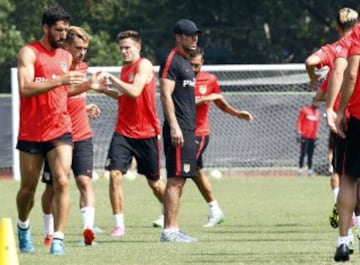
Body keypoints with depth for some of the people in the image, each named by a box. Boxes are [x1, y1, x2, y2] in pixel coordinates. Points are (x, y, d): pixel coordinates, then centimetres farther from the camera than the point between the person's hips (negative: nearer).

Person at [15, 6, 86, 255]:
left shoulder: (66, 57, 12)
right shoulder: (29, 53, -6)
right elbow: (25, 88, -20)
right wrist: (60, 80, -27)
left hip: (60, 130, 3)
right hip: (31, 132, -3)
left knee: (62, 182, -14)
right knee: (28, 188, 8)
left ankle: (58, 239, -15)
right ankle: (23, 227, 36)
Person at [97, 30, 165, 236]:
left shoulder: (144, 65, -10)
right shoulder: (125, 69, 12)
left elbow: (134, 92, -24)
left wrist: (111, 78, -22)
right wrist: (104, 89, 9)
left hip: (146, 133, -5)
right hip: (123, 132, 5)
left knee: (154, 181, 8)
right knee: (115, 174, -13)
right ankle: (119, 224, -11)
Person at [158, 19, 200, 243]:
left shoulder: (186, 63, 21)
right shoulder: (172, 61, -9)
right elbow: (166, 95, -17)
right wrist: (174, 127, -23)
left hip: (188, 130, 10)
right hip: (178, 130, -10)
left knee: (180, 181, 9)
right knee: (175, 180, -12)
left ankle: (173, 229, 12)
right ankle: (169, 230, -14)